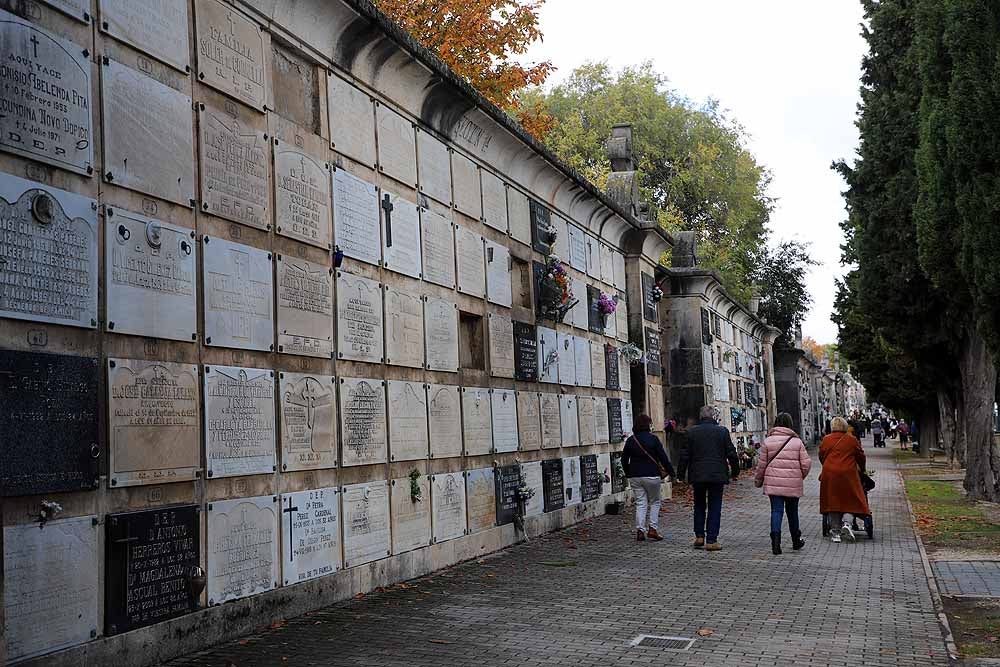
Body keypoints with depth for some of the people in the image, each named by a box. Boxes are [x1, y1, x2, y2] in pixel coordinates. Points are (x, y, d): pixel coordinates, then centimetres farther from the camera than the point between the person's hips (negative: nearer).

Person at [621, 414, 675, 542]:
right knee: (654, 502, 10)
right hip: (651, 475, -3)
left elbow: (624, 460, 9)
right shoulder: (653, 439, -7)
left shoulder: (630, 440, 5)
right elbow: (663, 458, -5)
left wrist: (628, 474, 20)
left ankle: (640, 530, -1)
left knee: (640, 503, 7)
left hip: (635, 477, 3)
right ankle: (653, 529, 1)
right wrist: (671, 472, 5)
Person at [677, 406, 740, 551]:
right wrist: (735, 472, 14)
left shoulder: (692, 432, 0)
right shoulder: (722, 431, -2)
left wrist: (681, 474, 9)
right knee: (715, 508, 3)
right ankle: (711, 540, 0)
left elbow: (685, 455, 1)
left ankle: (699, 536, 14)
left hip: (697, 475, 1)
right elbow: (731, 454, 1)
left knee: (699, 506, 17)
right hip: (717, 475, -1)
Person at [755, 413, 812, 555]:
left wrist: (758, 480, 14)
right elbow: (806, 463, -3)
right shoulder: (797, 441, 0)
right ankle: (796, 541, 30)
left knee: (776, 511, -1)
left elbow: (762, 464, 1)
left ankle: (776, 541, -18)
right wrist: (800, 476, 15)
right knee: (792, 511, 16)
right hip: (793, 484, 1)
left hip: (773, 483, -1)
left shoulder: (768, 441, -1)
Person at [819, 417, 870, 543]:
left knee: (832, 502, 8)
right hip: (848, 475, -2)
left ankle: (835, 532, 8)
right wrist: (861, 469, 28)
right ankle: (847, 523, -16)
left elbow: (821, 457, 14)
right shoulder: (852, 439, 1)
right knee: (851, 501, 7)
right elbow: (861, 456, 10)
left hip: (829, 475, 2)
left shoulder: (826, 440, 5)